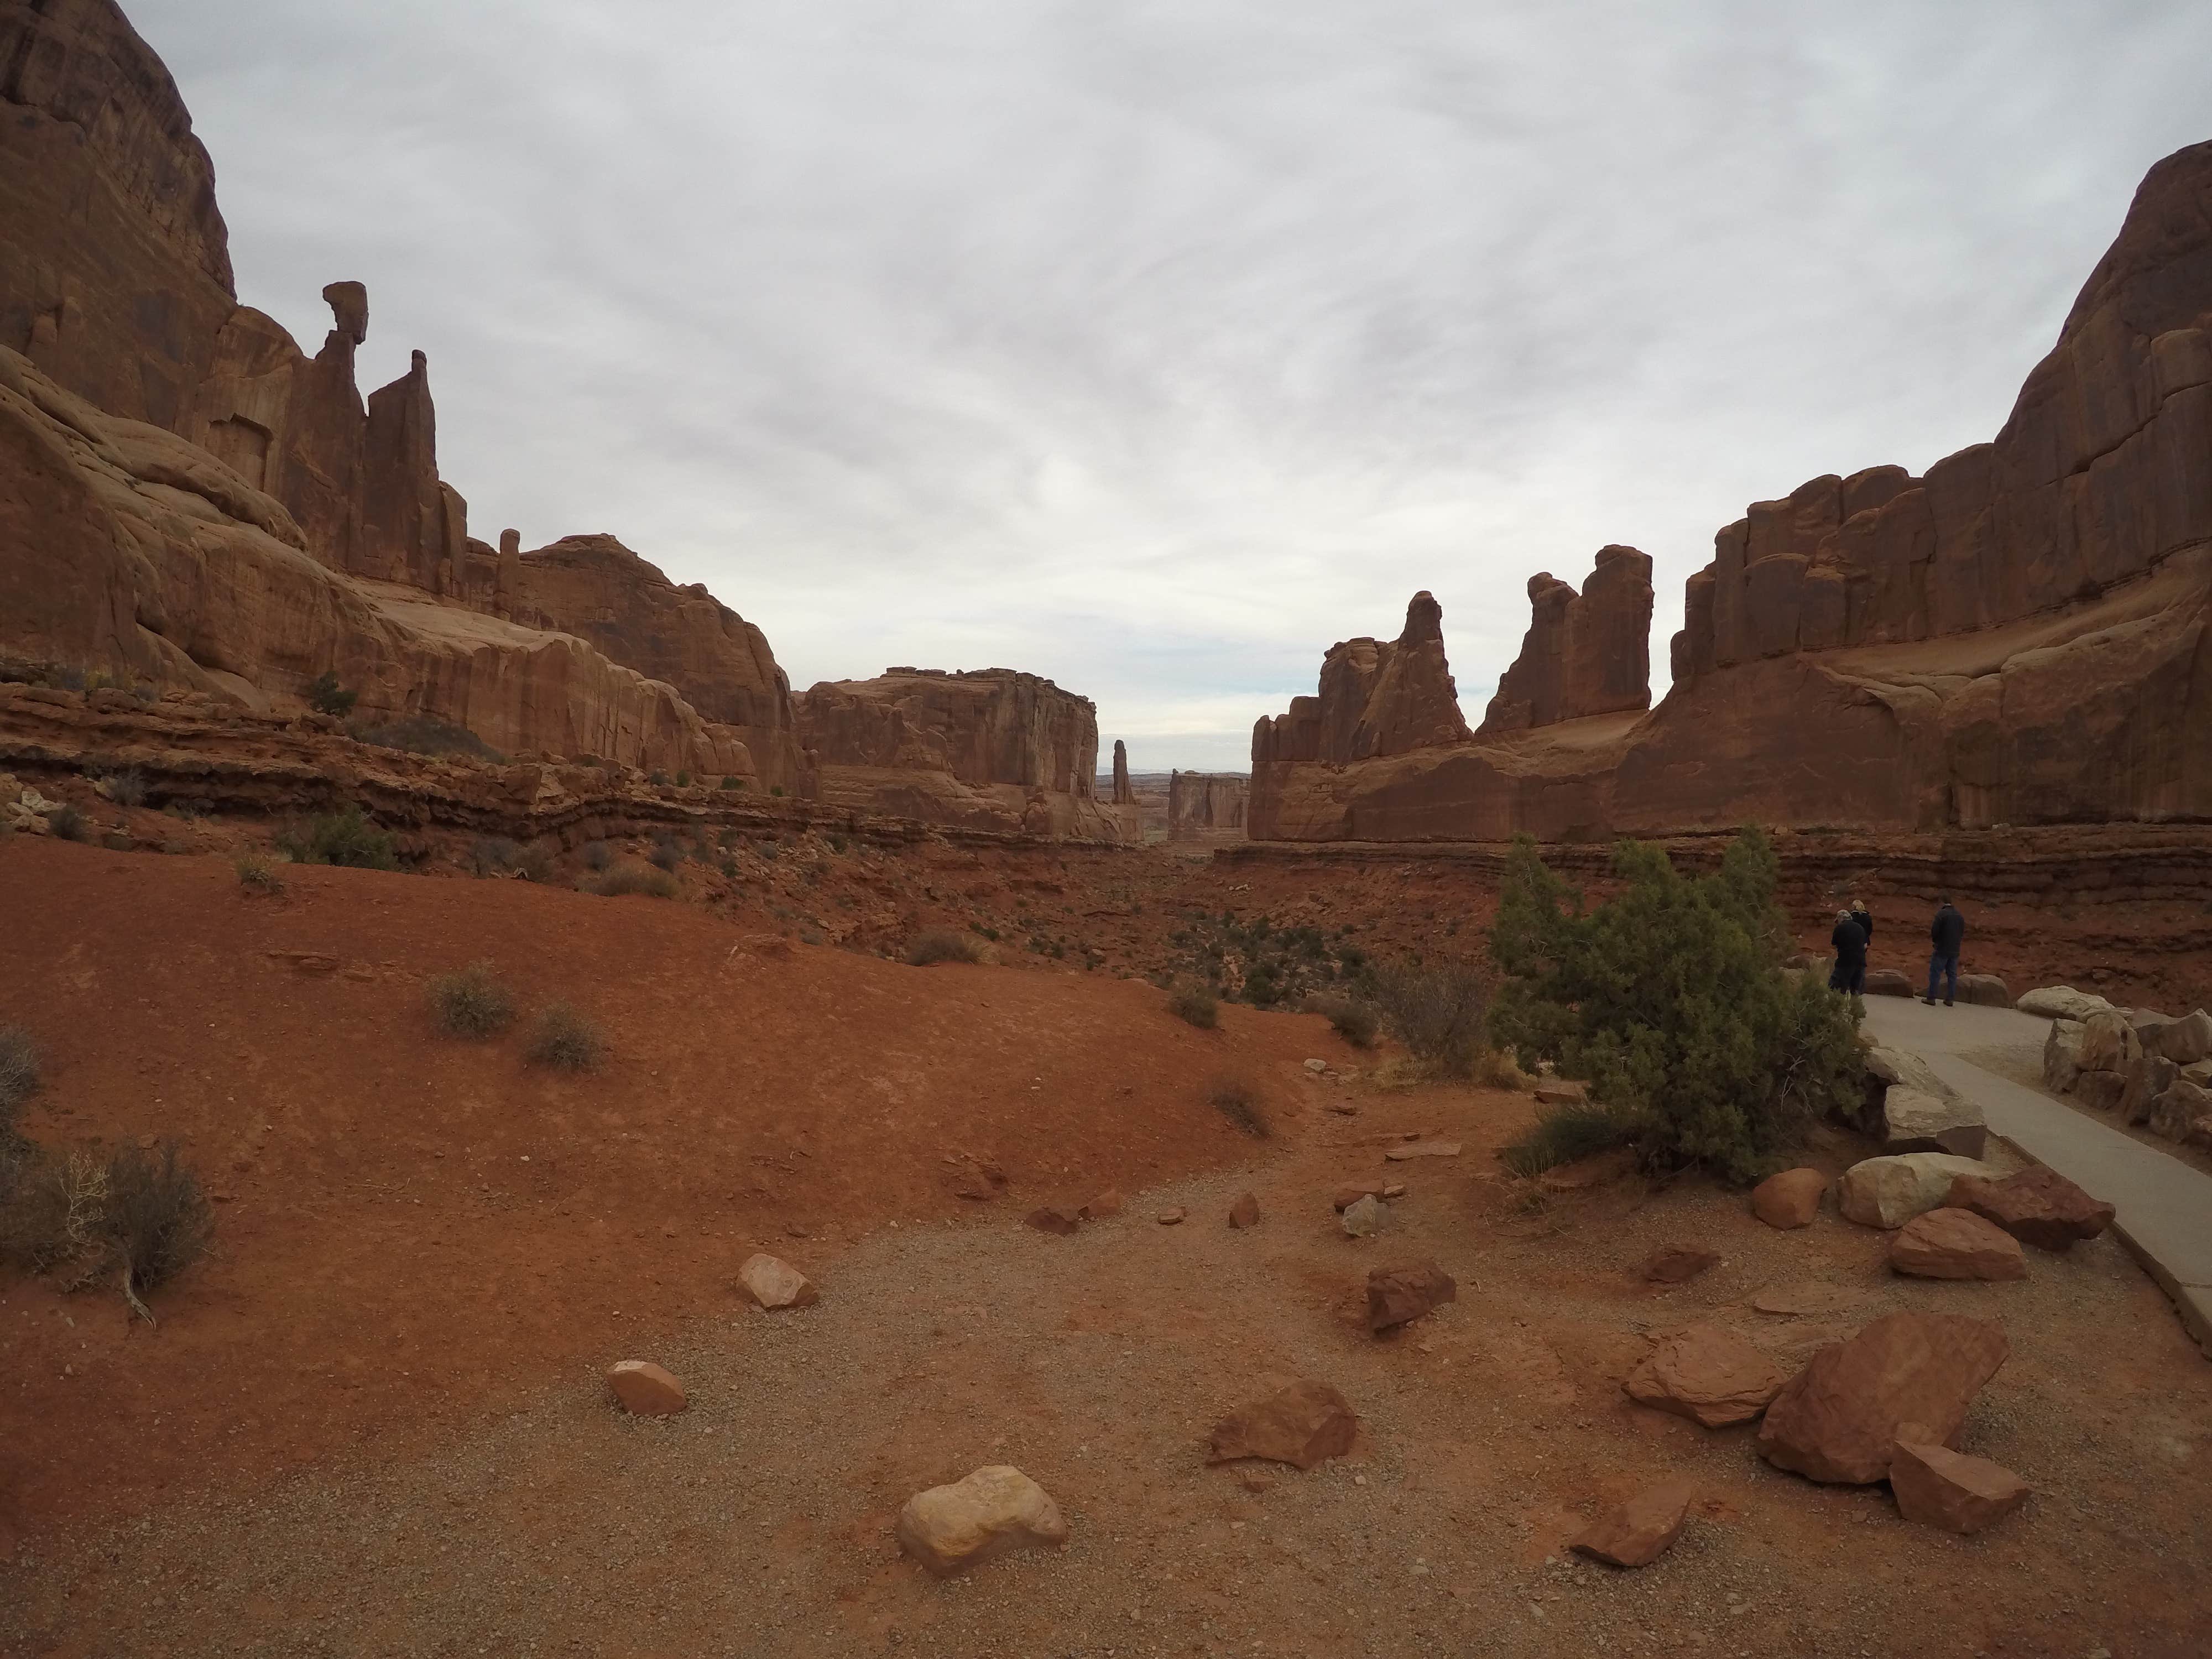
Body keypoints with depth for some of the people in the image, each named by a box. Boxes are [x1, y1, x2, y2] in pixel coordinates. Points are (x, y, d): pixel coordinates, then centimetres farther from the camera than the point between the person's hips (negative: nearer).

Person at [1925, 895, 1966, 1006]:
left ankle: (1931, 998, 1)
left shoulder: (1941, 914, -14)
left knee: (1935, 973, 0)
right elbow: (1962, 933, 13)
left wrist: (1934, 940, 3)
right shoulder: (1960, 916, 8)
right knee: (1952, 975, 12)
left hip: (1942, 950, -6)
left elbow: (1934, 931, -17)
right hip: (1955, 951, 6)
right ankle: (1949, 999, 14)